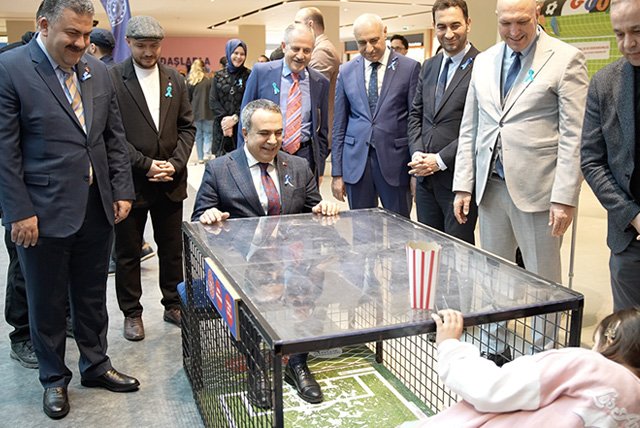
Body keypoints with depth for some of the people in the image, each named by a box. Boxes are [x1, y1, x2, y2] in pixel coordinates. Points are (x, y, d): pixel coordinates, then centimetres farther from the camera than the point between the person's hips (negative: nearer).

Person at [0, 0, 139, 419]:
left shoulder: (99, 71, 6)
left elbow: (115, 137, 11)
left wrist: (122, 191, 5)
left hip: (97, 207, 5)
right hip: (44, 211, -4)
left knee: (92, 294, 18)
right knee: (47, 301, 12)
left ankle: (96, 365, 37)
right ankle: (54, 378, 32)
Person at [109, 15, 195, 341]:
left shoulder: (175, 80, 8)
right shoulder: (112, 79, -7)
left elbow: (186, 127, 8)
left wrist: (175, 163, -6)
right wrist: (145, 165, -14)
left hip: (170, 180, 4)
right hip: (130, 181, -4)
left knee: (172, 249, 14)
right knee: (127, 252, 9)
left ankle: (173, 305, 29)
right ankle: (132, 313, 24)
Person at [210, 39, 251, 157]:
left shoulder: (249, 75, 4)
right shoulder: (218, 76, 12)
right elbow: (213, 101, 5)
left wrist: (235, 118, -14)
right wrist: (224, 118, -10)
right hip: (221, 126, 2)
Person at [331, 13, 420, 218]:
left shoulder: (409, 68, -2)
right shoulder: (346, 71, 7)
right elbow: (339, 125, 9)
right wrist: (337, 172, 6)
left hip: (395, 161, -2)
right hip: (356, 161, 3)